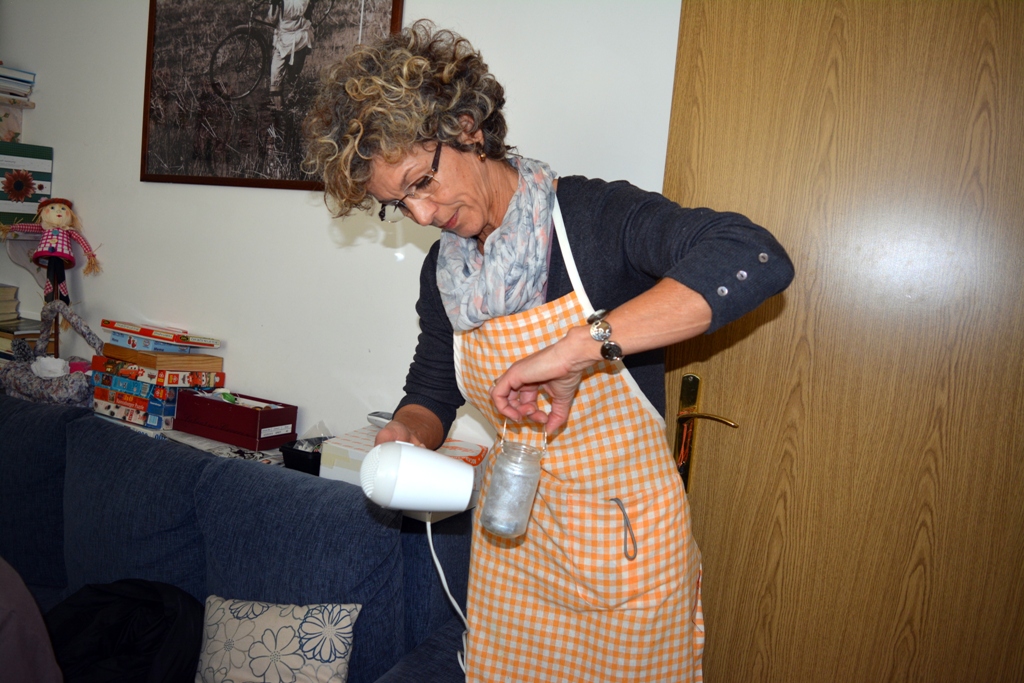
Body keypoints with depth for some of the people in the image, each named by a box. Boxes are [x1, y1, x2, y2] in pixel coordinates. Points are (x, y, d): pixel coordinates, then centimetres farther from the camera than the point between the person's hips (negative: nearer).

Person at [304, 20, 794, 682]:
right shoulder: (444, 272, 1)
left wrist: (576, 349, -40)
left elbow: (757, 260, -34)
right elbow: (432, 390, 14)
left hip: (621, 544, -4)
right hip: (511, 538, 5)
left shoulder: (594, 216, -18)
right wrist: (407, 435, -11)